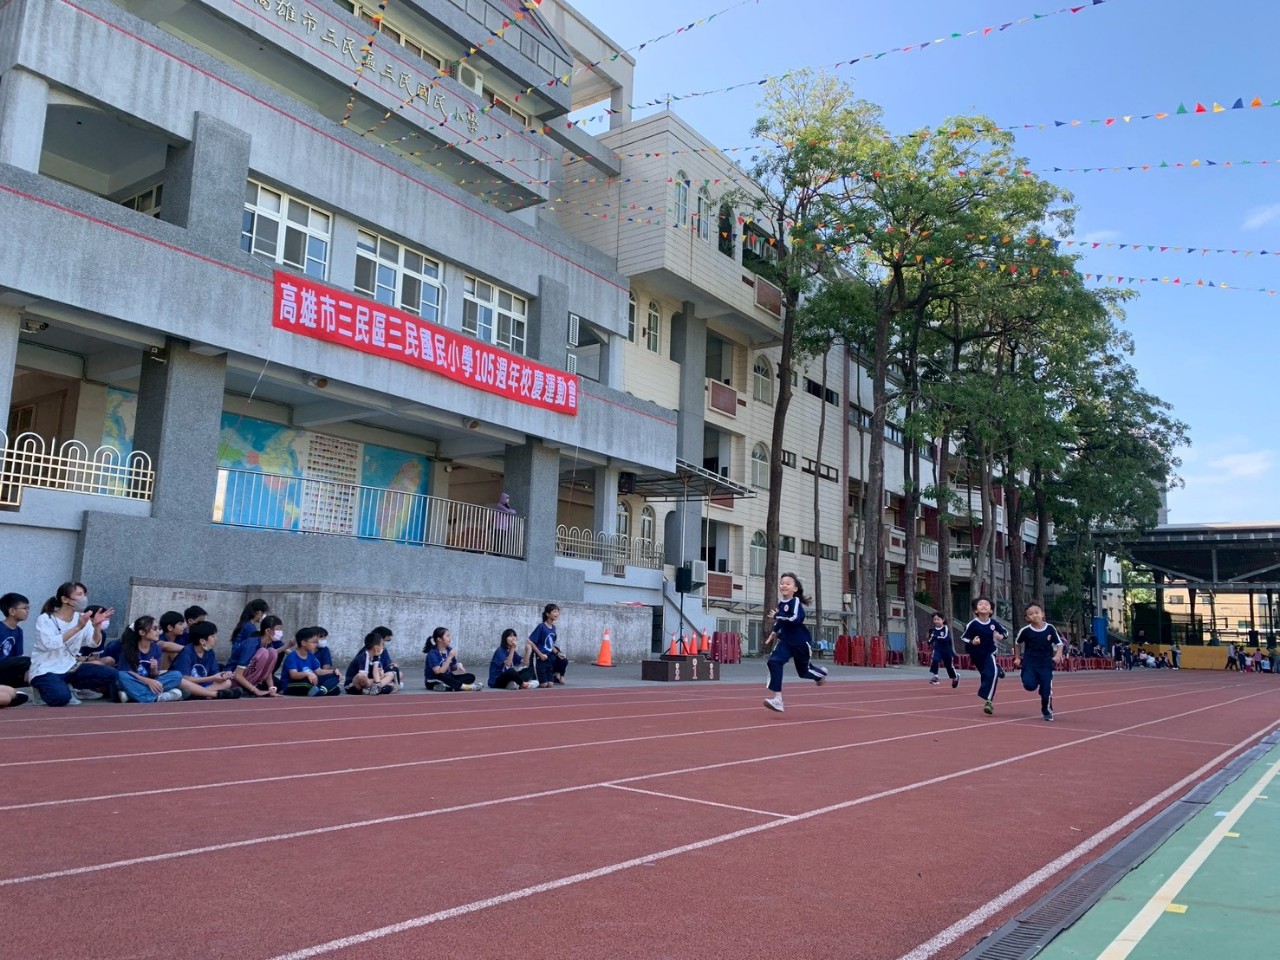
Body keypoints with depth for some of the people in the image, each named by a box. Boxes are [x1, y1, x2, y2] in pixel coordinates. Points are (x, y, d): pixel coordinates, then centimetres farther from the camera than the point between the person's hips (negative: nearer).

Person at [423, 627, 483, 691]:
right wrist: (450, 658, -26)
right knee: (441, 676, -40)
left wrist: (458, 665, -11)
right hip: (433, 682, -7)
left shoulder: (449, 650, 2)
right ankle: (468, 687, -39)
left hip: (447, 679, 7)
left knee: (471, 677, -9)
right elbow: (439, 673, -27)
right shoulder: (432, 654, -18)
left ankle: (447, 687, -32)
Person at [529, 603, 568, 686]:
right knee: (543, 684, -7)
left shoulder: (553, 627, 6)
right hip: (541, 658, -7)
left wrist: (557, 653, 3)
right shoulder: (541, 627, -15)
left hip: (549, 657, 7)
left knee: (550, 684, 2)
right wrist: (540, 654, -17)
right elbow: (530, 642, -17)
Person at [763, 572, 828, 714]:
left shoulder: (796, 601, -16)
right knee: (774, 662, -19)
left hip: (800, 642, -5)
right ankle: (777, 698, -21)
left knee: (803, 670, 10)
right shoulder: (781, 603, 5)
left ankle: (820, 674, 48)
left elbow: (796, 619, -33)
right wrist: (774, 632, 21)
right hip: (785, 641, 5)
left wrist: (777, 616, -23)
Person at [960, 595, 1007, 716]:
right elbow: (963, 637, -8)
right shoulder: (973, 624, -15)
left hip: (990, 653, 0)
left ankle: (988, 701, -20)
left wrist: (1001, 636, -17)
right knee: (985, 675, 14)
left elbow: (1006, 632, 6)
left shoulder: (994, 623, -10)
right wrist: (972, 642, -27)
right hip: (976, 655, 0)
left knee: (992, 674, -23)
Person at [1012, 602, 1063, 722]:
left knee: (1046, 689, -2)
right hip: (1030, 663, 0)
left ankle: (1047, 711, 24)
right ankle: (1036, 680, 19)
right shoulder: (1025, 630, -8)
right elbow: (1017, 643, 9)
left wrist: (1058, 656, -15)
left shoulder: (1050, 628, -7)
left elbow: (1059, 643, 2)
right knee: (1029, 685, -19)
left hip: (1046, 664, 0)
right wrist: (1017, 658, 9)